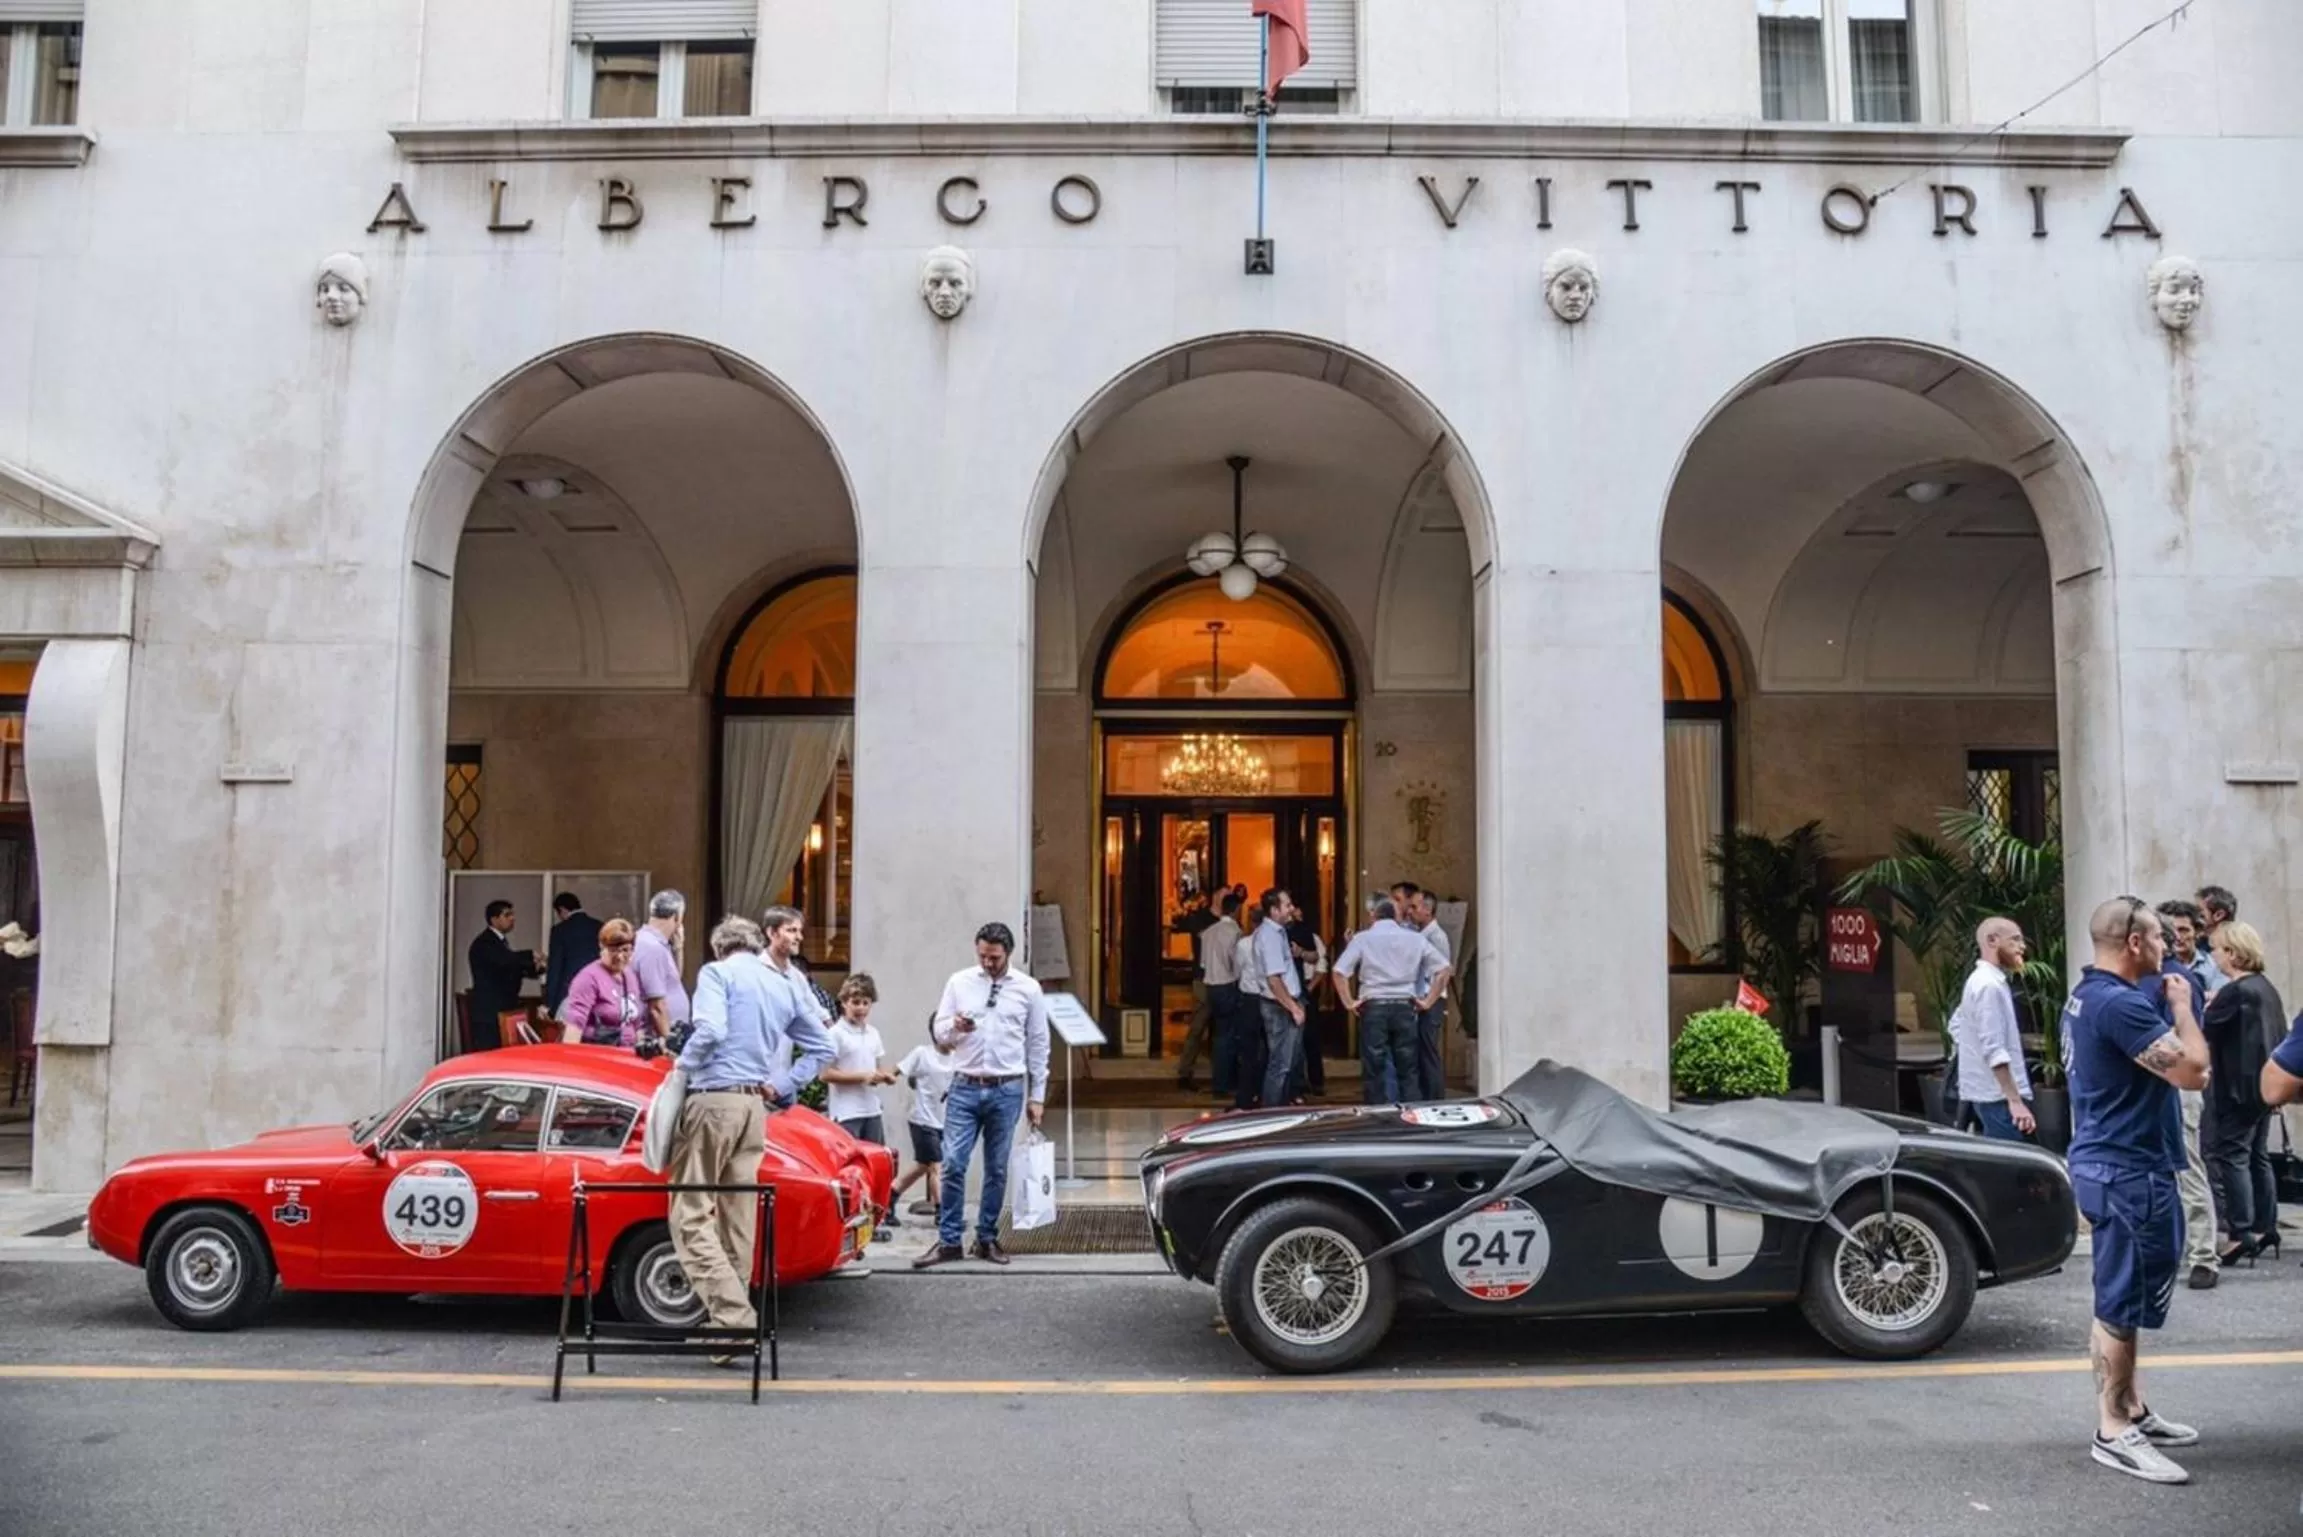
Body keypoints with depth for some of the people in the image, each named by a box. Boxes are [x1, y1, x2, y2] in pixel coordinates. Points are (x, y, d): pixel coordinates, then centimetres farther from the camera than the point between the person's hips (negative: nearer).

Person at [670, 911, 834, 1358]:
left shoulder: (717, 972, -2)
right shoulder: (784, 988, 16)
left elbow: (709, 1030, -18)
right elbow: (822, 1047, 20)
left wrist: (683, 1066, -2)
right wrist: (781, 1086, 16)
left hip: (713, 1099, -6)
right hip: (756, 1107, 6)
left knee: (690, 1216, -4)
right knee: (738, 1222, 11)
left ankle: (733, 1314, -16)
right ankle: (734, 1318, 14)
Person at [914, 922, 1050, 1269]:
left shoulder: (1028, 989, 2)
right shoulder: (959, 983, 4)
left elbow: (1038, 1045, 7)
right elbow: (937, 1032, 8)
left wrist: (1037, 1096, 6)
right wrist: (954, 1026, -16)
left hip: (1007, 1090, 0)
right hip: (965, 1087, 0)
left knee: (997, 1169, 7)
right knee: (953, 1165, -5)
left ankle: (987, 1239, 20)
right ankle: (948, 1241, 5)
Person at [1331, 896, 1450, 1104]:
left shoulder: (1362, 938, 0)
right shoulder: (1415, 938, 7)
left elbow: (1340, 972, -8)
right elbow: (1445, 969, 6)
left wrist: (1349, 1003, -1)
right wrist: (1428, 1001, 8)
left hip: (1374, 1007, -2)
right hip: (1404, 1007, 2)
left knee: (1375, 1067, 3)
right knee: (1407, 1067, 9)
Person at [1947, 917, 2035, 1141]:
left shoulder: (1979, 980, 15)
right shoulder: (1990, 985, -16)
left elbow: (1957, 1026, 26)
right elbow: (1994, 1050, -22)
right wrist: (2015, 1100, -24)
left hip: (1986, 1093, 10)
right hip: (1999, 1096, -10)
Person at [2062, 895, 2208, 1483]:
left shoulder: (2087, 996, 12)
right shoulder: (2118, 1003, -23)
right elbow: (2193, 1071, -23)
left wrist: (2165, 1003, 11)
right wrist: (2182, 1005, -10)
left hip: (2112, 1162, 11)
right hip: (2129, 1170, -11)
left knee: (2123, 1298, 19)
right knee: (2122, 1302, -4)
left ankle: (2131, 1409, 30)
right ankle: (2113, 1432, 3)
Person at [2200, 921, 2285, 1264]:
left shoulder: (2234, 991, -17)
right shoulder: (2266, 987, 11)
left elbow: (2205, 1030, -13)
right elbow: (2277, 1032, 20)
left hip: (2239, 1087, -9)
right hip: (2264, 1084, 9)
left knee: (2231, 1157, -6)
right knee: (2258, 1156, 13)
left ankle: (2241, 1234, -8)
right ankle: (2265, 1230, 18)